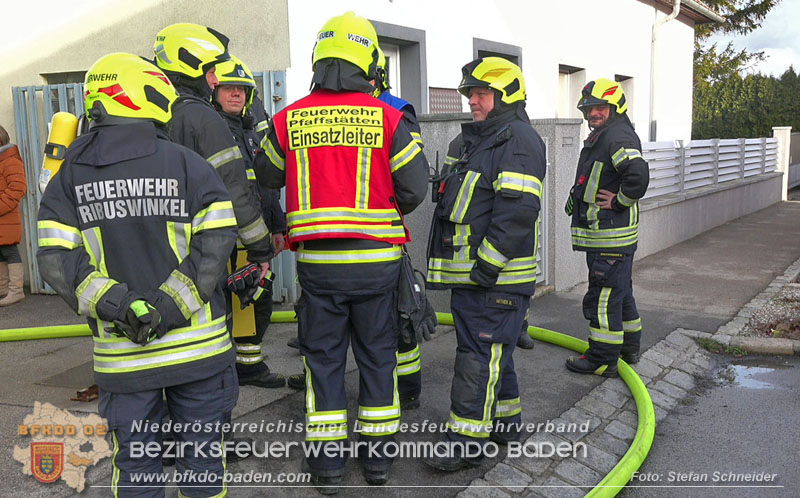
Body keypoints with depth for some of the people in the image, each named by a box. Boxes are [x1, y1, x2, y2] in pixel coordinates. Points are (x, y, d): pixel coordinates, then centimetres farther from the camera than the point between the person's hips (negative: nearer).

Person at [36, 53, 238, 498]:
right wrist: (169, 308, -14)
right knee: (202, 452, 14)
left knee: (134, 462, 17)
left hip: (121, 355, 2)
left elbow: (56, 261, -6)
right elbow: (214, 249, -16)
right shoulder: (189, 165, -6)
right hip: (196, 345, -2)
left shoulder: (71, 175, 2)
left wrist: (119, 307, -11)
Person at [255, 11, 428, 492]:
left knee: (323, 357, 13)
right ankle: (378, 455, 26)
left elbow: (266, 178, 12)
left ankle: (327, 461, 22)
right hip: (377, 259, 0)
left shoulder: (289, 119, -1)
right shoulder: (389, 118, -7)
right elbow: (415, 188, -6)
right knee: (378, 354, 14)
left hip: (317, 261, 1)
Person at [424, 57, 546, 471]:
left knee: (479, 357, -6)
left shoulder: (519, 139, -11)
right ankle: (506, 422, 33)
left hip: (497, 276, -10)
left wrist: (488, 263, -23)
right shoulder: (472, 140, 20)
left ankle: (467, 441, 3)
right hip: (469, 273, 10)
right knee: (490, 351, 18)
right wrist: (449, 263, 23)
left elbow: (517, 209, -22)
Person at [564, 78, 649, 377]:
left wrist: (618, 202, -20)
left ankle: (602, 360, 6)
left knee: (603, 297, -4)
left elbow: (639, 175, -32)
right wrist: (578, 198, 15)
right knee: (620, 292, 20)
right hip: (603, 235, 11)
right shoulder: (600, 137, 18)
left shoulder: (618, 135, -16)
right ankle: (629, 348, 35)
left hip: (611, 238, -11)